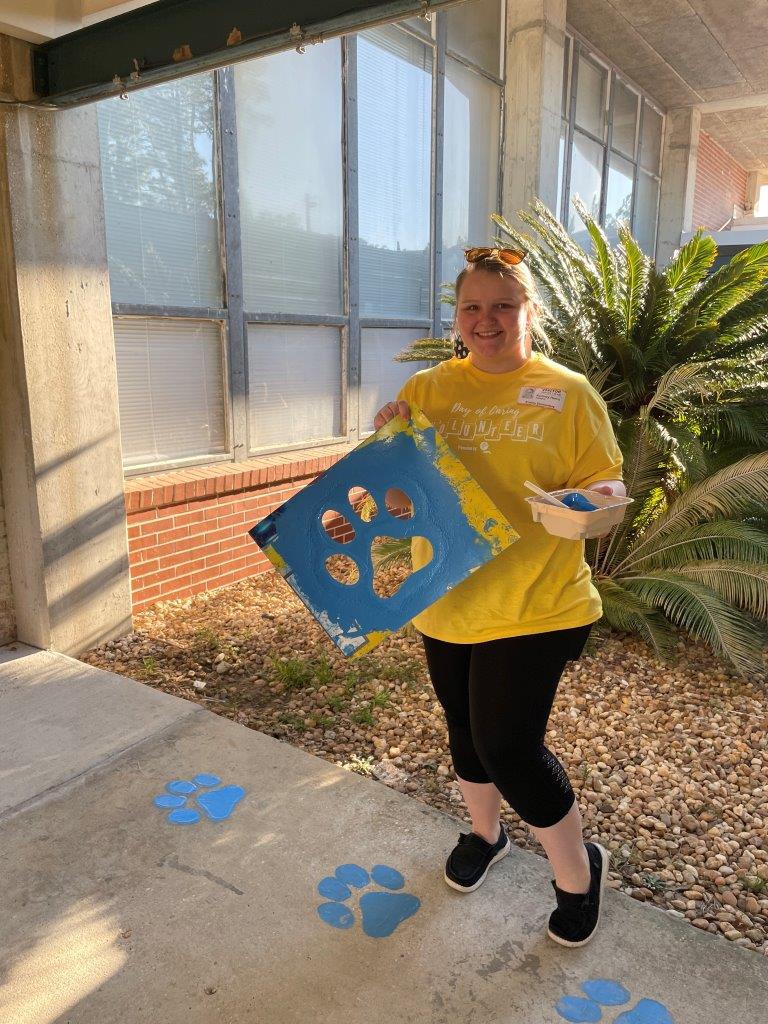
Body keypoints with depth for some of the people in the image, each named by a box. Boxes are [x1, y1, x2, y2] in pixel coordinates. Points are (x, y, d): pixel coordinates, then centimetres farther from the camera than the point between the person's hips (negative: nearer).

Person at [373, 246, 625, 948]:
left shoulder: (568, 392, -4)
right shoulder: (428, 389, 4)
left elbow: (606, 483, -2)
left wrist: (592, 499, -26)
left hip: (535, 602, -4)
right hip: (448, 601, 4)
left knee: (508, 745, -3)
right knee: (467, 730, 18)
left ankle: (578, 871, 27)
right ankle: (485, 833, 49)